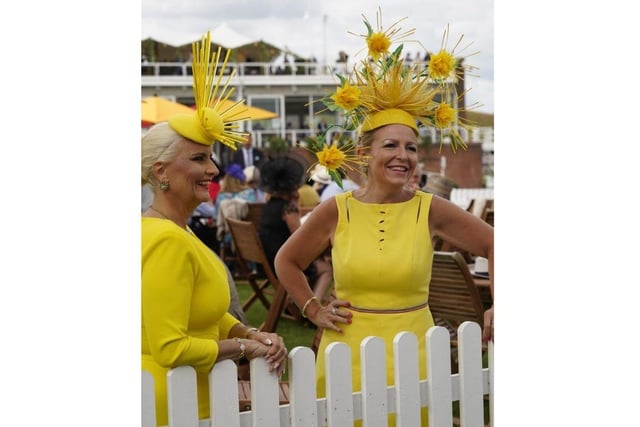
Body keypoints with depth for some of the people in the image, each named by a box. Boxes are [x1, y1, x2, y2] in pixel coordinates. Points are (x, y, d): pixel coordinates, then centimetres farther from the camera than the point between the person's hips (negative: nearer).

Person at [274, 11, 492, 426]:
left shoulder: (431, 209, -3)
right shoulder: (336, 210, -2)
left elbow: (492, 245, 7)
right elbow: (287, 261, 12)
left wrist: (499, 306, 0)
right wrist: (315, 311, 5)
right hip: (348, 354, 0)